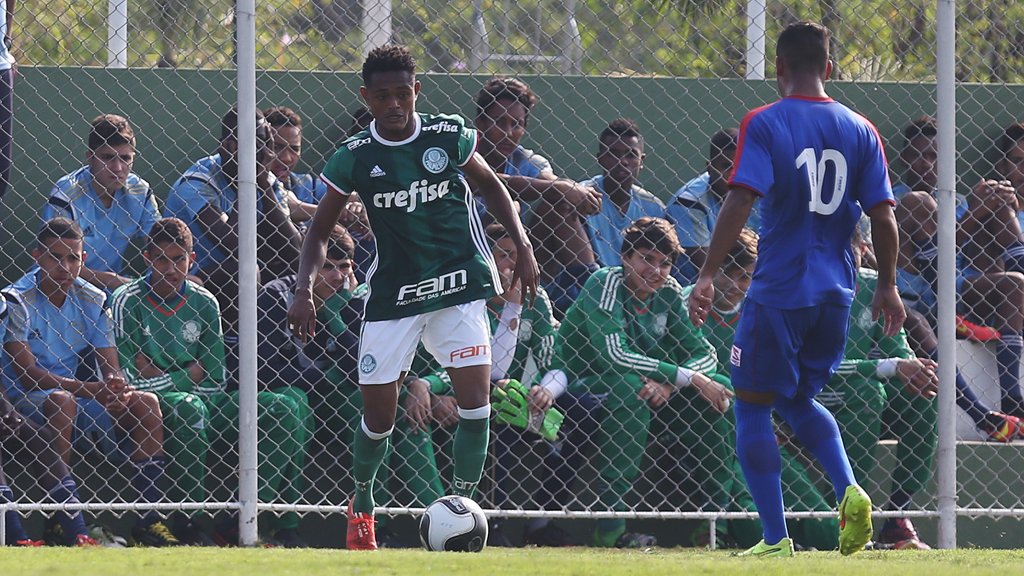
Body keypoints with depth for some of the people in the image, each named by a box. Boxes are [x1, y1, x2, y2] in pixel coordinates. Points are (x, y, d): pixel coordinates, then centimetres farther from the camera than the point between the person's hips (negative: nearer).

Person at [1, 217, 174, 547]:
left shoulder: (93, 301, 6)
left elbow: (111, 368, 1)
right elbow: (28, 371, -19)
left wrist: (117, 389, -26)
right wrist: (90, 389, -30)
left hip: (82, 395, 5)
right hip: (28, 399, -5)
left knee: (146, 402, -17)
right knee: (62, 401, -38)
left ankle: (147, 517, -19)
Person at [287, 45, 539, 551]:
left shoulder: (449, 136, -5)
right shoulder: (355, 157, -6)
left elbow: (490, 186, 13)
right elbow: (320, 229, 3)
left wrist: (523, 247, 4)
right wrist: (304, 289, -12)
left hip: (459, 286, 0)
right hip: (392, 295, 0)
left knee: (476, 401, -15)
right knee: (378, 415, 1)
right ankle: (361, 506, 28)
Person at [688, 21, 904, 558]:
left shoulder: (763, 125, -7)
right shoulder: (859, 131, 6)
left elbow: (740, 202, -17)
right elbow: (883, 217, 4)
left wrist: (708, 274, -16)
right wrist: (887, 287, 15)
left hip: (778, 292, -5)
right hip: (835, 293, 5)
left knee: (753, 407, 6)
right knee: (800, 401, 23)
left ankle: (775, 538, 0)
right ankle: (849, 490, -2)